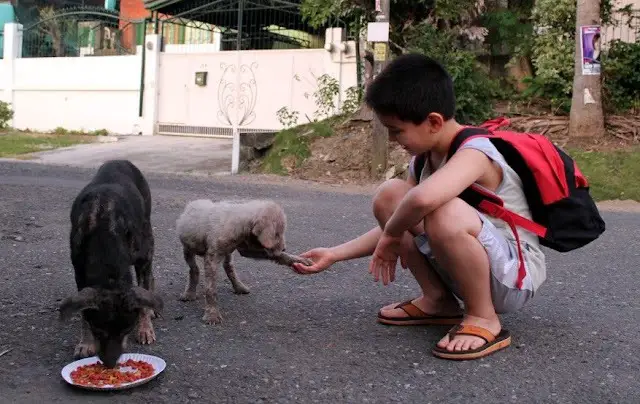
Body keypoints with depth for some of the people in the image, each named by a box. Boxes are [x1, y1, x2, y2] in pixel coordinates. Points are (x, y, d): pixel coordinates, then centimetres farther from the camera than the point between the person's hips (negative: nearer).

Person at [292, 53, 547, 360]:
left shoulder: (474, 152, -26)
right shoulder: (423, 158, 1)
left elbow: (424, 198, -48)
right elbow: (395, 226, 7)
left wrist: (391, 235, -28)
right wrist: (334, 254, 2)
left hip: (515, 276, -8)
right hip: (468, 271, 8)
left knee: (446, 214, -38)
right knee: (389, 194, -4)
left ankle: (484, 319, -15)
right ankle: (438, 300, 3)